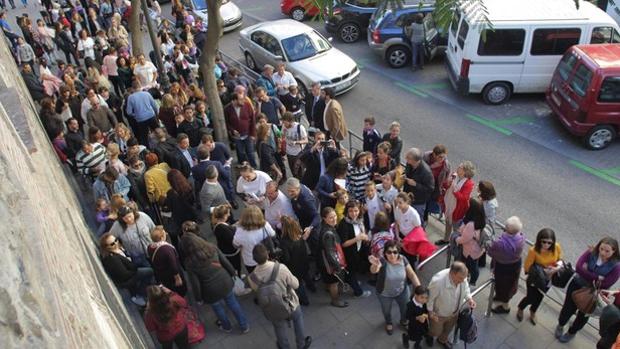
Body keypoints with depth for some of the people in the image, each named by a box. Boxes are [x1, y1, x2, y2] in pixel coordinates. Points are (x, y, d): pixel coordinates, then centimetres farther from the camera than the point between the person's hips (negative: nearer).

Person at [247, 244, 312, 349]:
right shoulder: (281, 268, -34)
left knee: (280, 328, 30)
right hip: (290, 304, -1)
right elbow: (295, 285, -18)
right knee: (298, 319, 32)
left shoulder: (252, 278, -27)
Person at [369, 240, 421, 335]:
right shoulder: (382, 261, -34)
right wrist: (375, 265, -81)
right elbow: (374, 271, -56)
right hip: (385, 294, -2)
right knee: (386, 311, 26)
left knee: (405, 308, 28)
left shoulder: (402, 259, -23)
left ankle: (404, 321, 63)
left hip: (402, 291, 2)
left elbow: (412, 274, -11)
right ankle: (388, 323, 61)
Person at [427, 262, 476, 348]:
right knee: (437, 331, 23)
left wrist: (469, 298, -20)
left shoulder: (462, 276, -27)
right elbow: (430, 297, -26)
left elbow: (465, 288, -3)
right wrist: (431, 312, -16)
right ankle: (429, 335, 58)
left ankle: (442, 339, 63)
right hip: (439, 313, -5)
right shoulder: (438, 281, -44)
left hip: (454, 311, 5)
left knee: (448, 329, 31)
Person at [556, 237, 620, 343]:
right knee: (568, 308, 17)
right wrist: (597, 277, -32)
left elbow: (605, 284, -26)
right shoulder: (591, 253, -20)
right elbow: (578, 267, -28)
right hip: (577, 285, 1)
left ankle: (572, 332, 49)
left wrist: (587, 273, -24)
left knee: (583, 315, 21)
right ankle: (560, 325, 48)